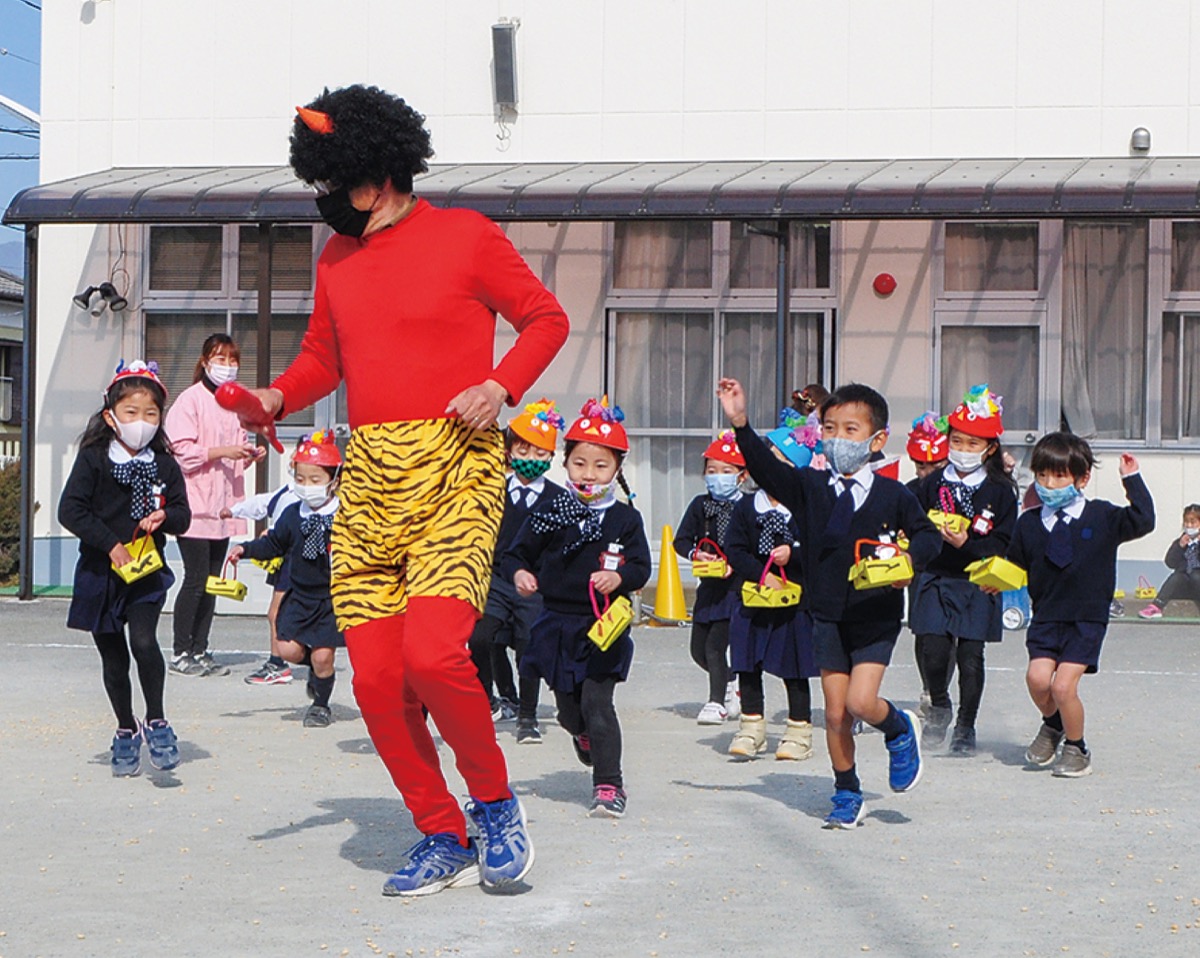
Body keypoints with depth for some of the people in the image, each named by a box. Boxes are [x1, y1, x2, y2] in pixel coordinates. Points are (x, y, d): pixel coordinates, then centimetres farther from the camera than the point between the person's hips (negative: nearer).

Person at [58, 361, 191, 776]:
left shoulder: (165, 466, 4)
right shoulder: (93, 460, -4)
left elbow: (182, 515, 5)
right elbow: (70, 511, -10)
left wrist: (164, 517, -17)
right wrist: (110, 543, -15)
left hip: (147, 573, 0)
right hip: (100, 571, 0)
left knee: (143, 641, -21)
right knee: (113, 658, 7)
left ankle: (156, 721, -4)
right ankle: (126, 730, 26)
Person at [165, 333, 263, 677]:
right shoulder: (190, 400, -5)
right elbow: (182, 450, -12)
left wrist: (249, 455, 6)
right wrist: (221, 452, -18)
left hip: (222, 507, 7)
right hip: (195, 506, -7)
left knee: (212, 581, 8)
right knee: (196, 579, -8)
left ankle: (200, 651, 13)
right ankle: (181, 653, -2)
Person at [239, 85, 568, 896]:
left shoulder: (466, 236, -1)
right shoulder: (338, 257, 15)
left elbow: (546, 319, 6)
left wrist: (500, 386, -10)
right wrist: (279, 398, 3)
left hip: (454, 470, -6)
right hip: (368, 479, 6)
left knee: (432, 653, -22)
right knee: (376, 680, 0)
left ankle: (496, 805, 2)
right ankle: (443, 839, 16)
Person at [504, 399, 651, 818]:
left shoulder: (625, 519, -2)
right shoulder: (550, 513, 1)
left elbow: (641, 567, -3)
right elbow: (517, 552, 5)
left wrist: (619, 578, -23)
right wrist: (519, 573, -16)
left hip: (604, 627, -3)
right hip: (558, 622, 3)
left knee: (597, 703, -11)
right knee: (567, 708, 13)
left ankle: (608, 785, -3)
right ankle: (583, 736, 49)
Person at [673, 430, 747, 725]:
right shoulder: (700, 505, 5)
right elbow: (681, 540, 6)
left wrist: (735, 564, -26)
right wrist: (696, 554, -14)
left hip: (735, 586, -6)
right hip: (708, 585, 6)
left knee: (715, 645, -11)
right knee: (699, 650, 12)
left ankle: (717, 702, 1)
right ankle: (730, 686, 37)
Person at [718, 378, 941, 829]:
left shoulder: (893, 495, -3)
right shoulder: (810, 487, 1)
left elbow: (927, 533, 6)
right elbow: (766, 468, -12)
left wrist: (911, 559, -15)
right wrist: (741, 425, -27)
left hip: (877, 617, -3)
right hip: (828, 617, 3)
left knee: (861, 701, -15)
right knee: (835, 713, 5)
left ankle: (901, 729, 19)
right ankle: (847, 794, 21)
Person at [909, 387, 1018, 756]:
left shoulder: (1000, 491, -1)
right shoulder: (932, 484, 8)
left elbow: (1004, 545, -5)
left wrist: (967, 544, -18)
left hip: (978, 584, -1)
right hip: (936, 578, 2)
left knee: (970, 656, 0)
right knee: (934, 649, -10)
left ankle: (966, 727, 16)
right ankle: (939, 707, 19)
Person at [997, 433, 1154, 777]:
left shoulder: (1102, 517, -1)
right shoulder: (1029, 523, 6)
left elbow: (1142, 522, -12)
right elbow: (1017, 567, 14)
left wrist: (1132, 480, -11)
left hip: (1087, 619, -3)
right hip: (1045, 617, 3)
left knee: (1063, 685, -14)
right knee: (1037, 678, -15)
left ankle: (1076, 746, 12)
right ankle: (1052, 725, 19)